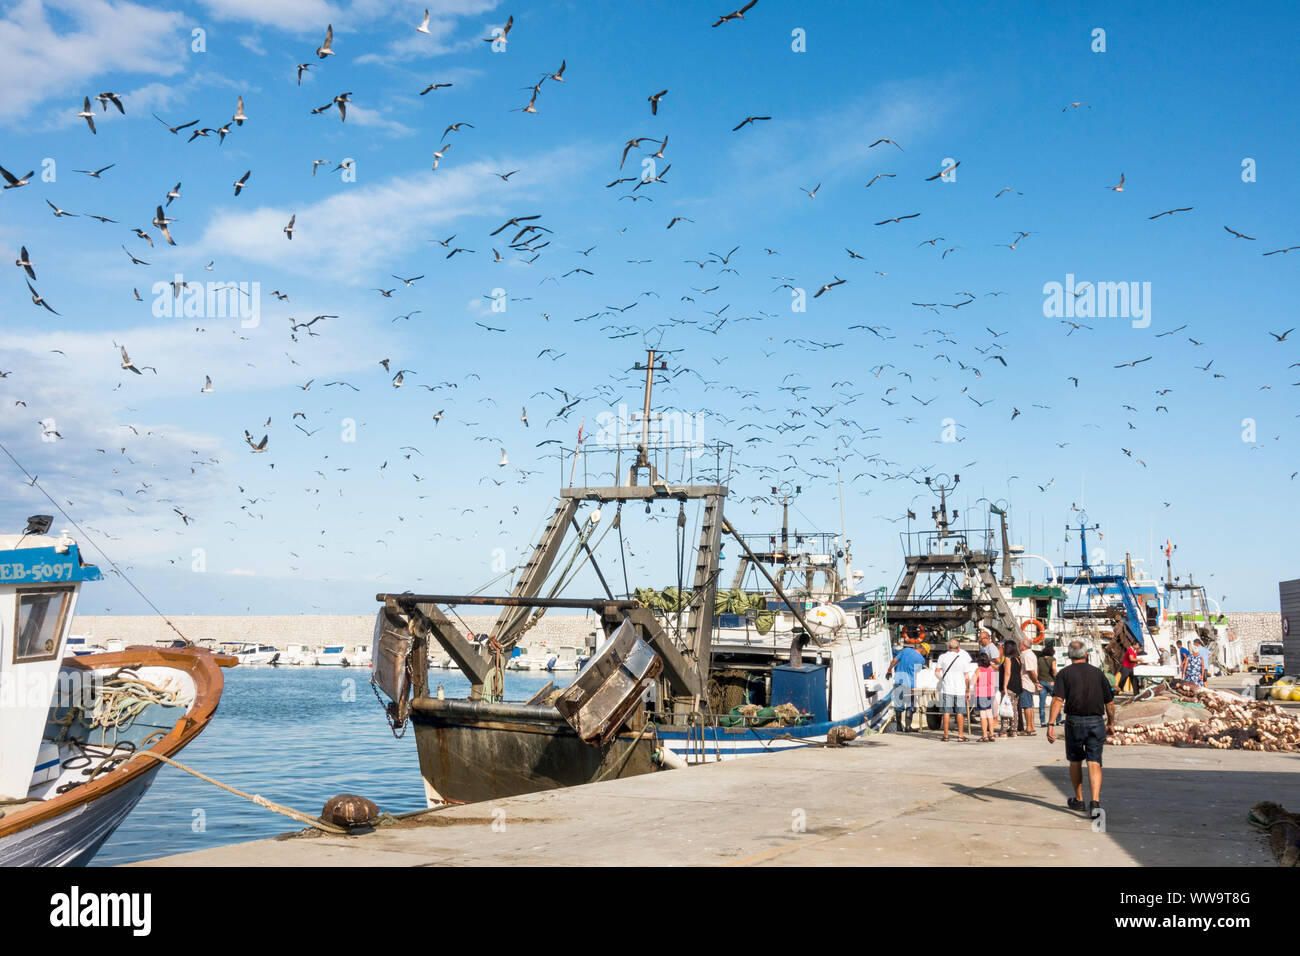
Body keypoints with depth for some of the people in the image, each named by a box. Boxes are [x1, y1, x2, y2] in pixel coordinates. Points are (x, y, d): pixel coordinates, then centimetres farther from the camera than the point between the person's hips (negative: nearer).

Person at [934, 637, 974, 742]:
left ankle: (946, 735, 6)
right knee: (960, 713, 5)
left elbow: (937, 672, 0)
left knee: (946, 712, 4)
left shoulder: (942, 657, 1)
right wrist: (968, 691, 5)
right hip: (960, 690, -1)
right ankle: (960, 735, 6)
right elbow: (967, 677, -2)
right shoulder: (963, 659, -3)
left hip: (946, 689, 1)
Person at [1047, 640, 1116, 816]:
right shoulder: (1097, 673, 6)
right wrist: (1111, 722, 23)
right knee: (1094, 763, -2)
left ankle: (1078, 800, 28)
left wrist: (1051, 724, -16)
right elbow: (1109, 701, 9)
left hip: (1074, 722, -1)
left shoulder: (1065, 673, -2)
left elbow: (1058, 699, -13)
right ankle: (1095, 802, -18)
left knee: (1075, 761, 16)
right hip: (1096, 722, 1)